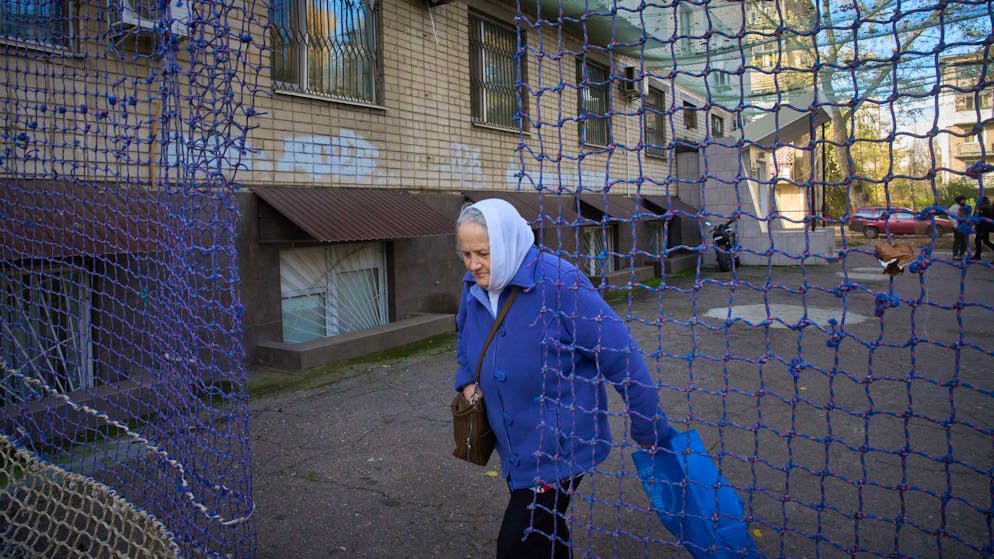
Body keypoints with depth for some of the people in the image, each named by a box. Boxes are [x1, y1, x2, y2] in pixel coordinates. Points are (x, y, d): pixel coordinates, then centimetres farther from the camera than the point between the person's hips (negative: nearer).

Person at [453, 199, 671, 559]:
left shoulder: (559, 283, -25)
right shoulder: (474, 286, -2)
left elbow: (620, 355, -21)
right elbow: (465, 337, 20)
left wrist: (649, 430, -13)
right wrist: (467, 380, 2)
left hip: (559, 447, -7)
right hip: (514, 446, 7)